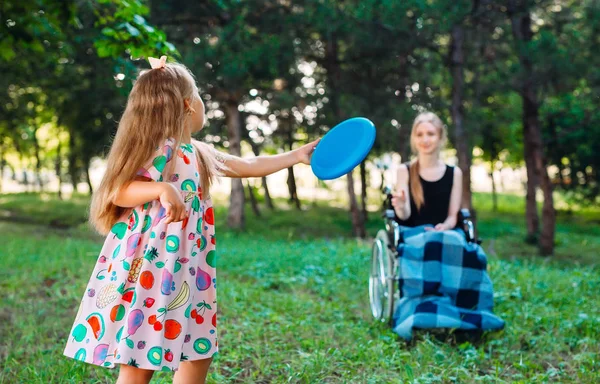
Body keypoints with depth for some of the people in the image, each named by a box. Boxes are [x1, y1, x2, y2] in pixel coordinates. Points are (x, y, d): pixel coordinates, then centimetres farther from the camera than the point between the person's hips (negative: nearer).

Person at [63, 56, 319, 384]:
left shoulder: (198, 153, 13)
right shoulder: (157, 148, -13)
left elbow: (250, 166, 23)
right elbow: (117, 192, -20)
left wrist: (296, 156, 28)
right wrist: (161, 189, -34)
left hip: (182, 274, 9)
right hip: (145, 271, -9)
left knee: (198, 353, 12)